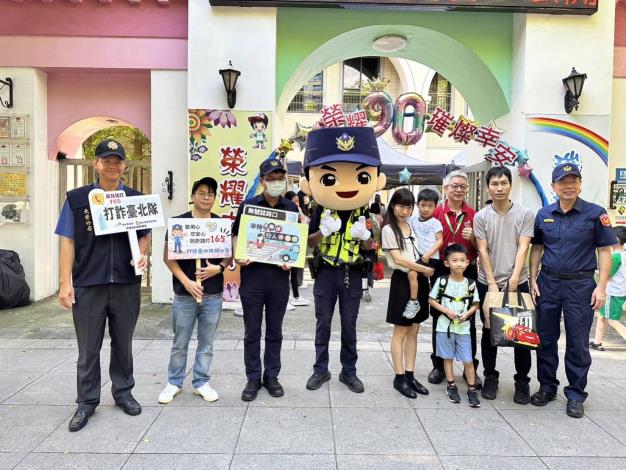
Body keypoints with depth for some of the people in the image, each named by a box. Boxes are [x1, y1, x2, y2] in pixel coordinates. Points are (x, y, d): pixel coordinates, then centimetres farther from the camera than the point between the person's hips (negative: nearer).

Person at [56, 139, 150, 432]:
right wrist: (65, 282, -5)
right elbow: (68, 241, 1)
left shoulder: (136, 199, 6)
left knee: (123, 343, 14)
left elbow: (145, 235, 12)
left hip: (126, 284, 1)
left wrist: (142, 254, -11)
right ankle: (87, 402, 24)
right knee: (88, 348, 9)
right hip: (87, 285, -1)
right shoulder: (77, 198, 3)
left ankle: (123, 392, 31)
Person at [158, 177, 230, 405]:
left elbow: (229, 254, 10)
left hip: (213, 294, 2)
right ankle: (174, 382, 26)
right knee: (180, 343, 9)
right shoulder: (178, 222, -1)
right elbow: (168, 257, -3)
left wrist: (219, 268, -11)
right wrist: (186, 281, -13)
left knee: (206, 343, 11)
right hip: (184, 294, -2)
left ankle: (201, 382, 26)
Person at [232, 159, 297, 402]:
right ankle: (253, 378, 20)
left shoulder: (291, 209, 7)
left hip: (279, 275, 2)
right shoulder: (247, 205, 2)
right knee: (252, 331, 7)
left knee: (275, 331, 12)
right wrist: (238, 256, -12)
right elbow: (236, 236, 7)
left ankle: (271, 376, 26)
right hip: (252, 274, -1)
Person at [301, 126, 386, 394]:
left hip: (352, 273, 1)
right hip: (325, 271, 0)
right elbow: (309, 241, 0)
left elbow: (369, 247, 5)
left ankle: (349, 371, 25)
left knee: (349, 324, 10)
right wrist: (323, 231, -19)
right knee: (323, 323, 10)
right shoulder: (321, 210, -5)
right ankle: (321, 369, 25)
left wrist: (364, 236, -17)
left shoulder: (363, 212, -2)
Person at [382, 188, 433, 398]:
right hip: (402, 280, -6)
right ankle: (399, 377, 11)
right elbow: (398, 259, -13)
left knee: (413, 331, 10)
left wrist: (418, 273, 2)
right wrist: (424, 269, -12)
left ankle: (410, 375, 19)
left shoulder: (412, 226, 12)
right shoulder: (389, 229, -8)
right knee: (400, 332, 1)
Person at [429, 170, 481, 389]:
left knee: (468, 321, 7)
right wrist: (443, 250, -14)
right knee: (439, 320, 7)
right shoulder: (436, 213, 1)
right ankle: (439, 365, 21)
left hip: (468, 271, 1)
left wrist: (472, 238, -10)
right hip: (441, 271, -1)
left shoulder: (474, 215, 6)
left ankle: (470, 368, 20)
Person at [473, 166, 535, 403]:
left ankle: (522, 381, 19)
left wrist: (514, 278, -14)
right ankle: (490, 377, 24)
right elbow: (483, 251, -3)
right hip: (488, 283, 1)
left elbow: (523, 248, -5)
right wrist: (492, 283, -9)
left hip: (518, 283, 0)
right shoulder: (481, 217, 1)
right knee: (489, 331, 10)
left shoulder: (525, 214, 1)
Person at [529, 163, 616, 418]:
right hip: (548, 283, 3)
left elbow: (605, 251, -3)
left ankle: (575, 395, 21)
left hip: (581, 285, -3)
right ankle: (547, 387, 26)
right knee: (545, 339, 11)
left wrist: (601, 287, -10)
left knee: (578, 343, 5)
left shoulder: (595, 213, -4)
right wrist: (533, 279, 4)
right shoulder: (544, 214, 5)